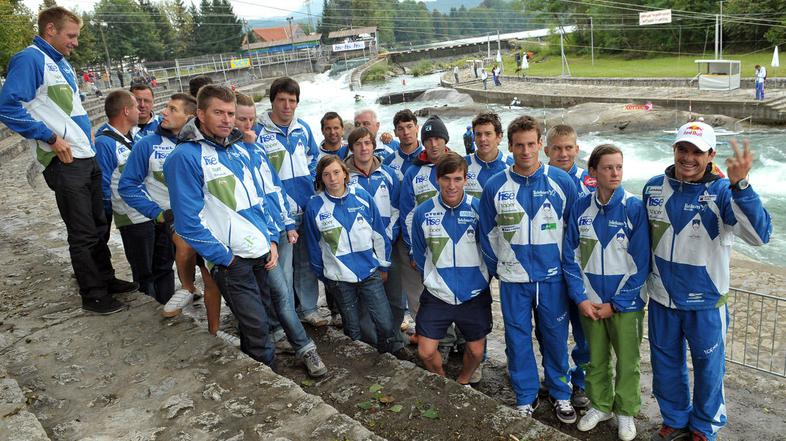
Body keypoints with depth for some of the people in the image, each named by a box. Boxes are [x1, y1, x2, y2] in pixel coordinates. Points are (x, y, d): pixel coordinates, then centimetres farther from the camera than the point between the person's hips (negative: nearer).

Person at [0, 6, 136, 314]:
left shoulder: (61, 63, 17)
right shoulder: (30, 59, -12)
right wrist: (51, 138, -20)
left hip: (87, 158, 9)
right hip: (65, 162, -9)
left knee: (99, 226, 18)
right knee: (83, 235, 1)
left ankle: (106, 279, 33)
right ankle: (93, 296, 14)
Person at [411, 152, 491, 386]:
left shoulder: (479, 208, -11)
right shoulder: (423, 212, -8)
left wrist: (481, 278, 6)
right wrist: (433, 278, 8)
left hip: (474, 295, 0)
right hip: (436, 296, 0)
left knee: (476, 351, 13)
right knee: (426, 352, 2)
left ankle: (463, 382, 44)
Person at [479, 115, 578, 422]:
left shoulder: (561, 181, -6)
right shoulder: (495, 186, -4)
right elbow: (488, 233, 5)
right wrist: (495, 269, 8)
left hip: (553, 276, 0)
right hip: (513, 279, 1)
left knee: (555, 337, 12)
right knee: (518, 339, 10)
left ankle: (560, 393, 34)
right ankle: (525, 397, 29)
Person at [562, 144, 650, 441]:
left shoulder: (634, 208, -12)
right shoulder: (580, 208, -4)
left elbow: (640, 264, -11)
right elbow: (571, 257, 0)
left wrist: (616, 304, -12)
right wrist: (581, 298, -8)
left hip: (626, 303, -2)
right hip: (590, 302, 3)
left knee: (627, 361, 12)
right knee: (596, 358, 16)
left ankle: (626, 412, 32)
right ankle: (600, 405, 36)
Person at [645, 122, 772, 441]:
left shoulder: (723, 191, -16)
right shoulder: (654, 187, -4)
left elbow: (760, 234, -32)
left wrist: (740, 185, -44)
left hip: (706, 301, -3)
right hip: (661, 297, 3)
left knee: (708, 367, 15)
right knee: (665, 364, 18)